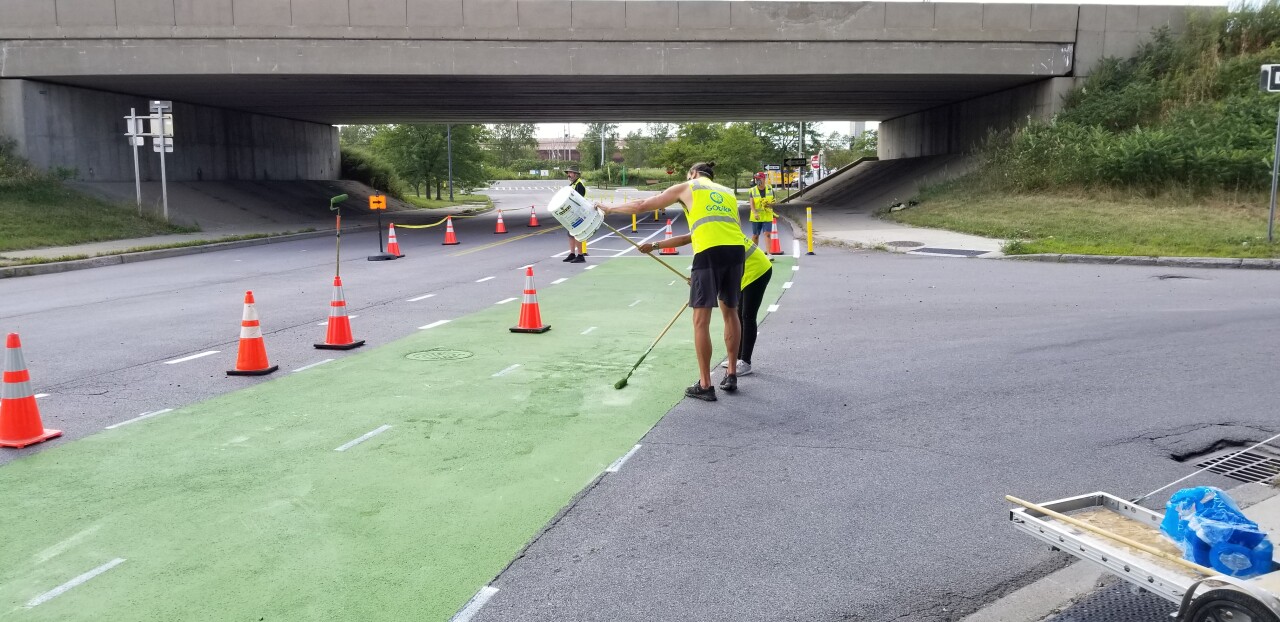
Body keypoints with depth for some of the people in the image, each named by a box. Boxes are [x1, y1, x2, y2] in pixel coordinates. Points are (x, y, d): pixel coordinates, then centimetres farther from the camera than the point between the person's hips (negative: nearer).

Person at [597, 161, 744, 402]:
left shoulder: (686, 187, 16)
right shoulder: (727, 192, 27)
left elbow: (642, 205, 17)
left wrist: (609, 209, 32)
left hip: (710, 251, -5)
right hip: (736, 249, 5)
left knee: (701, 319, 2)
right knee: (730, 312, 20)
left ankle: (705, 386, 6)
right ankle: (731, 376, 27)